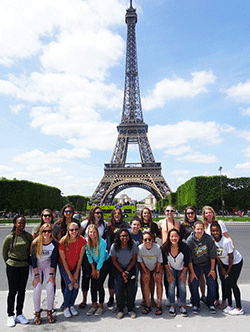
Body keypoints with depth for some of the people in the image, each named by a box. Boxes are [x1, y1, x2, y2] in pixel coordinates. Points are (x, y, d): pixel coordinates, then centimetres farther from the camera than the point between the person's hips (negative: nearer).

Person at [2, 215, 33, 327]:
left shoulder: (28, 236, -2)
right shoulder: (9, 237, -10)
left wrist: (28, 260, 8)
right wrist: (8, 263, 5)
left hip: (25, 266, 3)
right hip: (12, 267, -3)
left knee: (22, 291, 11)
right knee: (13, 291, 6)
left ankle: (19, 315, 26)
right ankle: (10, 316, 24)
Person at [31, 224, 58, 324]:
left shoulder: (54, 243, -19)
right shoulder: (35, 243, -23)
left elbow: (54, 260, -10)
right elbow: (33, 260, -15)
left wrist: (51, 274, -10)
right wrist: (36, 276, -15)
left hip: (48, 265, 1)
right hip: (36, 266, -1)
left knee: (50, 288, -9)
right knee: (37, 289, -11)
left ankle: (49, 312, 10)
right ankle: (37, 313, 8)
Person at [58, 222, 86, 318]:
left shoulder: (82, 241, -20)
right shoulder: (63, 242, -25)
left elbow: (80, 258, -10)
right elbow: (63, 260, -16)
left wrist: (77, 272, -7)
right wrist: (69, 275, -13)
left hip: (76, 265, 2)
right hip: (64, 266, -2)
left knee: (76, 285, -5)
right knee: (69, 285, -13)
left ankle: (71, 305, 19)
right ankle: (66, 307, 10)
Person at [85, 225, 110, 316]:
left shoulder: (102, 242, -27)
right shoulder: (87, 242, -14)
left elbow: (102, 257, -19)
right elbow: (89, 255, -3)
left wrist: (98, 270, -11)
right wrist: (93, 269, -2)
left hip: (105, 263, -4)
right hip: (95, 263, 4)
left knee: (99, 284, -7)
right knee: (93, 284, -1)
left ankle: (101, 306, 9)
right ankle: (94, 305, 15)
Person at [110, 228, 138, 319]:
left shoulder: (133, 245, -16)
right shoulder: (114, 246, -16)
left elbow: (134, 259, -6)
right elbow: (114, 261, -5)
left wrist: (127, 271, -9)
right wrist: (122, 272, -9)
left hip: (130, 268, 0)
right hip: (118, 269, 0)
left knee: (130, 287, -11)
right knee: (120, 286, -14)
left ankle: (130, 309, 7)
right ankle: (120, 310, 1)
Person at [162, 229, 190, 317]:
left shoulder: (184, 247, -28)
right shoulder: (165, 248, -26)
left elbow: (186, 263, -13)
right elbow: (165, 263, -11)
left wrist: (183, 274, -8)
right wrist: (170, 275, -8)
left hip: (182, 269, 0)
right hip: (171, 268, 0)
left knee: (182, 286, -10)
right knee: (171, 285, -11)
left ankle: (183, 306, 7)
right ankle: (172, 306, 4)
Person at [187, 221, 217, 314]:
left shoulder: (208, 238, -18)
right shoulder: (189, 240, -21)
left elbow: (212, 255, -7)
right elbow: (188, 258, -12)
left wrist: (212, 270, -4)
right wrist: (192, 272, -11)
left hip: (207, 263, 1)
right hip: (194, 264, -1)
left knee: (212, 284, -3)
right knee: (193, 284, -8)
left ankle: (211, 304, 19)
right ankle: (195, 305, 14)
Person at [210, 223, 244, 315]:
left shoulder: (226, 241, -29)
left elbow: (231, 257, -19)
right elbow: (216, 256, -2)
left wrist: (228, 271, -11)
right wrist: (222, 268, 1)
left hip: (236, 262, -5)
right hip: (224, 263, 5)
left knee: (232, 283, -6)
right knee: (225, 282, 1)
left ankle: (239, 308, 8)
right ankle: (230, 305, 17)